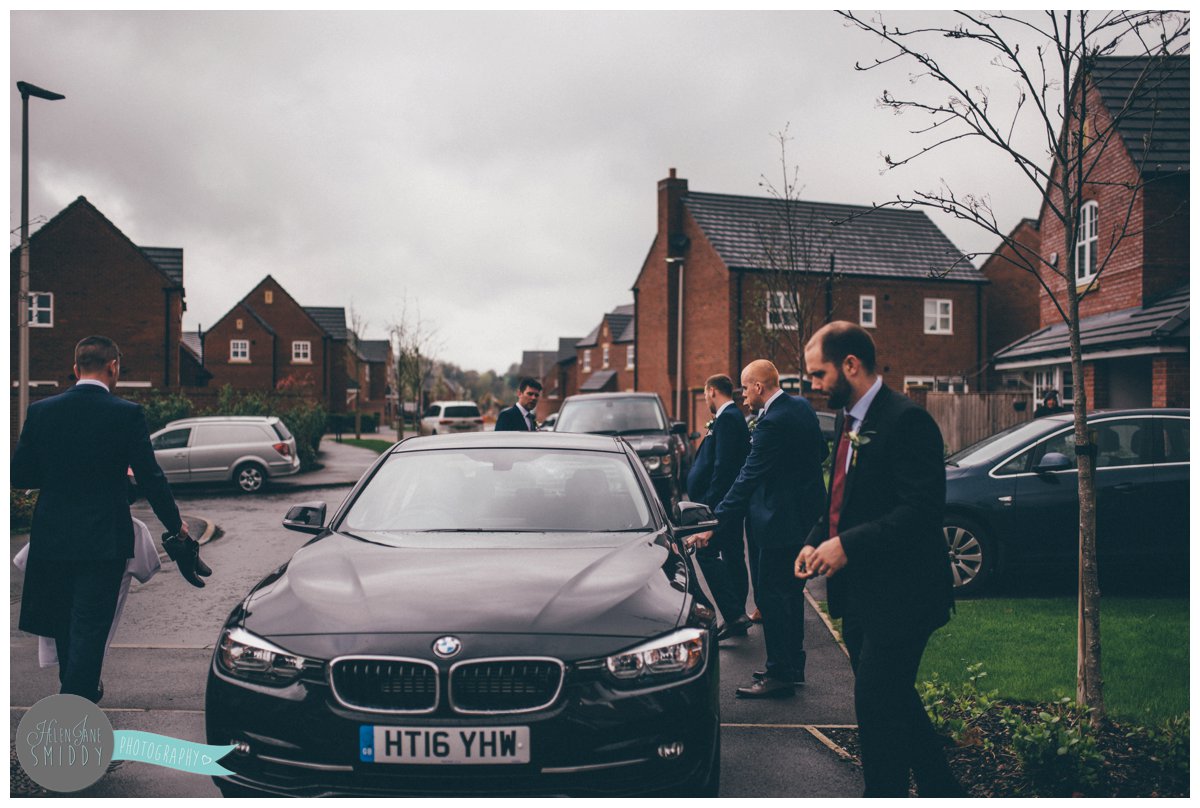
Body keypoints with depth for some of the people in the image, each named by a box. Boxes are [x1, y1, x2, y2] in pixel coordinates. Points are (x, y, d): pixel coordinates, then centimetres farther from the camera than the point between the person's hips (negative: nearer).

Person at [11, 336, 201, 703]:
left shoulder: (41, 411, -1)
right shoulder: (127, 413, -11)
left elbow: (20, 475, 2)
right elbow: (150, 477, -10)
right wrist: (176, 525, 3)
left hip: (52, 536, 4)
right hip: (104, 539, -4)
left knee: (65, 622, 22)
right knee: (89, 628, 2)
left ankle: (78, 687, 42)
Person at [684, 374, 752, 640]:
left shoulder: (726, 419, -16)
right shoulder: (734, 417, 16)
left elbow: (723, 465, -22)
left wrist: (710, 502, -21)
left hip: (721, 500, -10)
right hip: (732, 501, 10)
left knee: (707, 553, -8)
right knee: (732, 555, 13)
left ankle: (734, 615, -11)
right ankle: (737, 617, 20)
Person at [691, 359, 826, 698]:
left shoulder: (772, 423, -22)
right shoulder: (801, 406, 6)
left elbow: (747, 479, -24)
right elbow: (820, 451, 17)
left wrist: (714, 524, -22)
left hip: (779, 522, -10)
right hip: (805, 514, 10)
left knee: (771, 595, -2)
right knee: (790, 593, 18)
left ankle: (779, 674, 4)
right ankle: (792, 666, 28)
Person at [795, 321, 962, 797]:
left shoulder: (907, 420, -17)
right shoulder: (848, 419, 12)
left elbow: (923, 509, -24)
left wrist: (849, 545, -25)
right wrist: (816, 542, 4)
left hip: (898, 597, -9)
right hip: (860, 596, 10)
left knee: (877, 707, -2)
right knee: (895, 703, 19)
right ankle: (942, 791, 35)